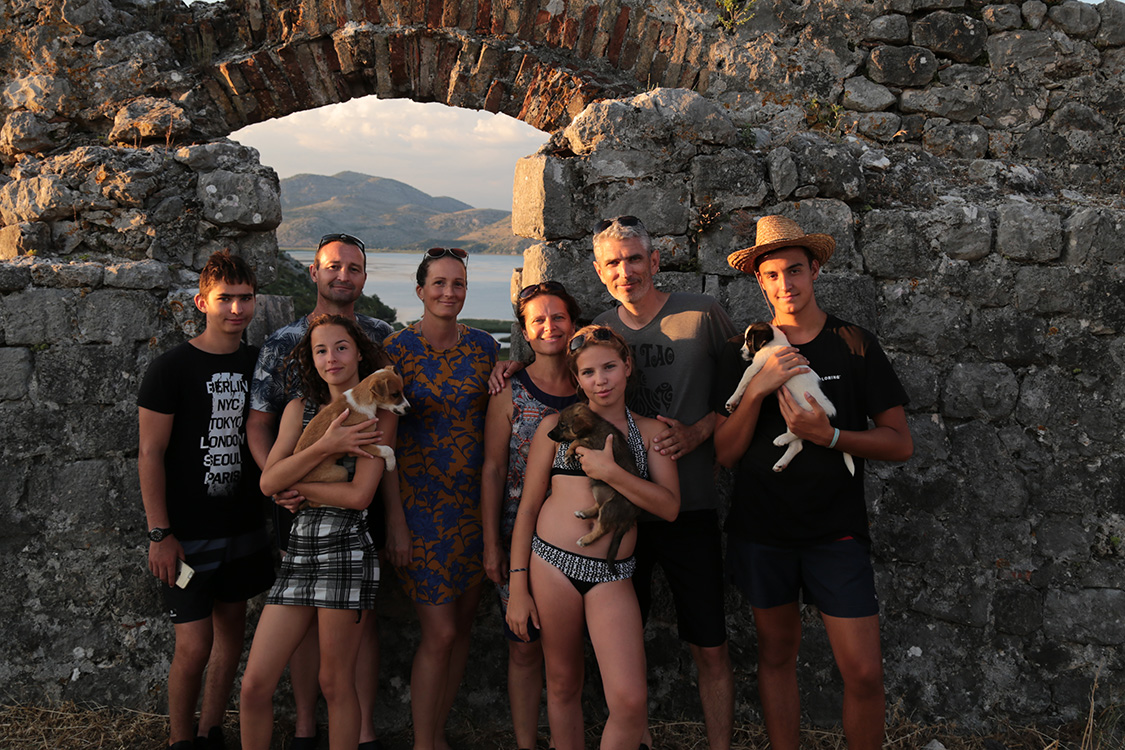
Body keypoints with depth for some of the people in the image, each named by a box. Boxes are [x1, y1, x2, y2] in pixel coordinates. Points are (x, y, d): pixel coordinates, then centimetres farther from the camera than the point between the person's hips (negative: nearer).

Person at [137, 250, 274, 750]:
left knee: (231, 632, 13)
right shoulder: (171, 369, -10)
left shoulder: (259, 365, 5)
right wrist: (159, 533, -14)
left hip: (243, 528, 5)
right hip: (187, 534, -5)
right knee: (195, 645, -3)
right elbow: (150, 453, -10)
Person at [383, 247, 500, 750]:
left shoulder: (484, 346, 6)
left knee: (462, 624, 11)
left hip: (476, 497, 5)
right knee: (439, 632, -4)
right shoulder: (397, 348, -7)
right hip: (421, 499, -4)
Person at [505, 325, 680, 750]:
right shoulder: (556, 426, 6)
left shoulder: (650, 431, 9)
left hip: (612, 575, 0)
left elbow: (670, 506, 0)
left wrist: (610, 472, -12)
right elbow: (527, 507, 5)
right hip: (552, 563, 0)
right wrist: (518, 587, 1)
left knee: (631, 701, -9)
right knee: (563, 685, 10)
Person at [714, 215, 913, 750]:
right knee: (777, 655, 12)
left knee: (864, 673, -3)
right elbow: (726, 453, -2)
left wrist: (828, 435, -16)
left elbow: (900, 443, -1)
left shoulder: (854, 345, 0)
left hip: (835, 529, -1)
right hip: (761, 526, 1)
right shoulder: (746, 353, 3)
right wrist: (759, 388, -16)